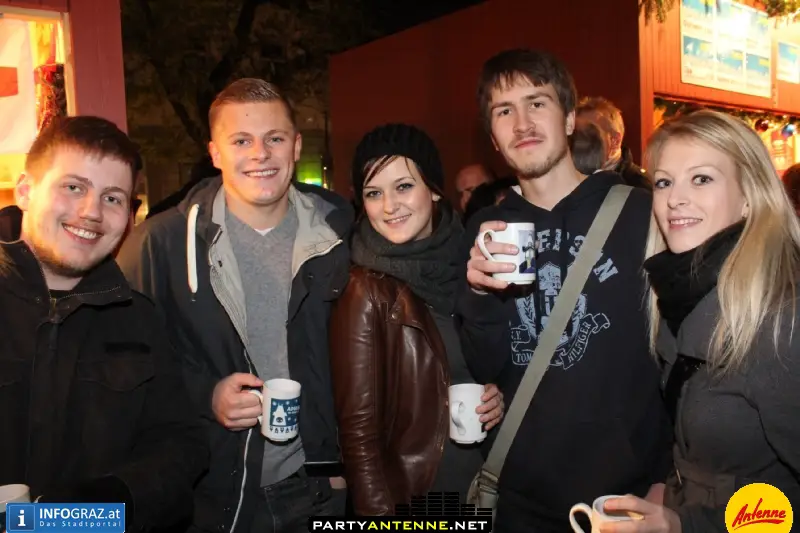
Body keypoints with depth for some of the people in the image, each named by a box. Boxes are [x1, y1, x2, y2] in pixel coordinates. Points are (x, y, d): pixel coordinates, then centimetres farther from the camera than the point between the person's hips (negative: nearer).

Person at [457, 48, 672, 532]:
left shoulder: (640, 213, -10)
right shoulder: (485, 232, -1)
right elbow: (485, 370, -1)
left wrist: (671, 478, -5)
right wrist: (480, 293, -18)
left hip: (630, 493, -2)